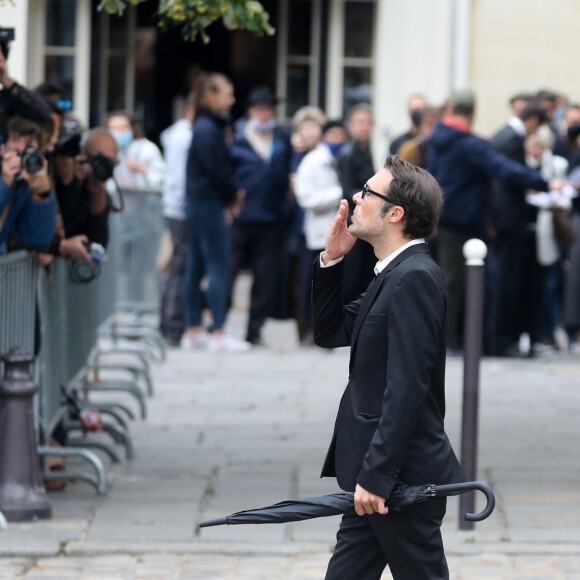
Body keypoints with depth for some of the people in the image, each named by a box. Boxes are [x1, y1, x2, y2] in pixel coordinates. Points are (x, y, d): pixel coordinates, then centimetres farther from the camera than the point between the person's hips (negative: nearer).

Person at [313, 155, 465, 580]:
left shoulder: (415, 277, -18)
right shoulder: (394, 274, 14)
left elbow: (407, 387, -23)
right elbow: (330, 332, 19)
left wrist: (376, 477, -24)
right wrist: (331, 261, 7)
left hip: (403, 478, -10)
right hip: (376, 473, 10)